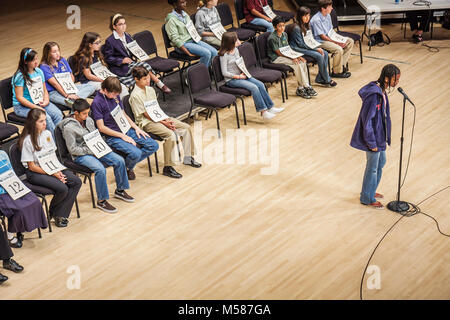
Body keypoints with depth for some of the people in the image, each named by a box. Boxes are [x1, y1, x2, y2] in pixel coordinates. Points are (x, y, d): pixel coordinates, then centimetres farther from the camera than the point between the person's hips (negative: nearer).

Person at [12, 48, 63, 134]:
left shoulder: (39, 71, 6)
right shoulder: (20, 76, -14)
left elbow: (44, 90, 15)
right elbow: (19, 98, -16)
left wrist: (46, 100, -7)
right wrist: (36, 108, -22)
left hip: (39, 102, 6)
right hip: (23, 106, -6)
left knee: (58, 114, -19)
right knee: (46, 118, -29)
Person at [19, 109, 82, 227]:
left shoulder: (47, 134, 4)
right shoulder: (28, 140, -15)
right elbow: (31, 166, -13)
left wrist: (58, 171, -8)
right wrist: (53, 174, -18)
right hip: (35, 173, -7)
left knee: (77, 182, -13)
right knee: (62, 188, -27)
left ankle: (60, 214, -9)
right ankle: (52, 213, 3)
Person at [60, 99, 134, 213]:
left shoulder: (89, 120, 6)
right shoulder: (68, 127, -15)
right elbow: (72, 149, -15)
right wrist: (90, 151, -18)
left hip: (94, 150, 7)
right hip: (80, 155, -7)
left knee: (120, 160, -8)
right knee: (100, 169, -32)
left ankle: (120, 190, 10)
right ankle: (101, 201, -18)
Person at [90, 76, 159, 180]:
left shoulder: (115, 96, 8)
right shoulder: (97, 103, -15)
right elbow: (101, 127, -16)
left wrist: (136, 128, 6)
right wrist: (122, 136, -17)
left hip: (127, 130, 8)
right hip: (112, 136, -8)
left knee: (153, 145, -5)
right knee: (136, 153, -29)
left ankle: (129, 164, 7)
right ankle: (126, 169, 4)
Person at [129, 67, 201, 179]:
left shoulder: (150, 89, 9)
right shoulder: (135, 95, -16)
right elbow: (146, 114, -16)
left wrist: (166, 120, -4)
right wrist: (164, 123, -17)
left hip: (158, 117, 9)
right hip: (146, 122, -9)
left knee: (186, 127, 0)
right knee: (170, 134, -32)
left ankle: (188, 158, 12)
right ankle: (167, 167, -25)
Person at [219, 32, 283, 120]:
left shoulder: (236, 50, 8)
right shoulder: (224, 55, -15)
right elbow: (224, 73, -16)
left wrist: (243, 72, 0)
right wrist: (238, 76, -16)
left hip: (241, 76, 8)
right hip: (231, 80, -8)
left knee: (260, 84, -11)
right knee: (254, 87, -24)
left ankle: (270, 107, -8)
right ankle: (263, 111, -19)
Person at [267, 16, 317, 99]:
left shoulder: (284, 34, 10)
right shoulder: (272, 38, -15)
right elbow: (279, 53, -15)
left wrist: (297, 56, -3)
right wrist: (292, 58, -20)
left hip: (286, 55, 8)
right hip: (276, 59, -8)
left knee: (302, 62, -16)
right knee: (297, 64, -25)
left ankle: (301, 89, -16)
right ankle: (305, 87, -16)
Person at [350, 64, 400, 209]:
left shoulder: (381, 91, 0)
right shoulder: (374, 95, -29)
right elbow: (367, 120, -25)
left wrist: (383, 139, 16)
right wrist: (372, 143, -19)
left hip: (380, 136, 9)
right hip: (373, 137, -9)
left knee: (381, 162, 24)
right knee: (372, 167, 8)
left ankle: (370, 191, 43)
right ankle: (367, 198, 27)